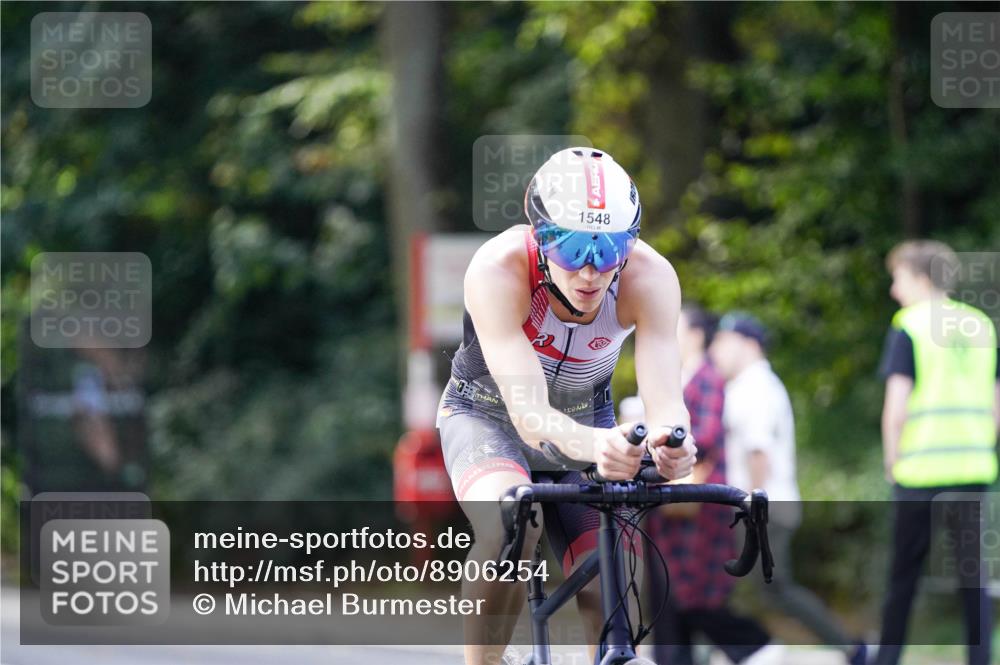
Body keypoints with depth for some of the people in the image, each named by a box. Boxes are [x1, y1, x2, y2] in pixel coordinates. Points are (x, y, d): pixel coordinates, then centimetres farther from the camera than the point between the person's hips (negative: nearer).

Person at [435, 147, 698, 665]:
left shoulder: (651, 277, -28)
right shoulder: (498, 268, -36)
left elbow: (665, 401, -36)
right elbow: (529, 415, -43)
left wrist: (672, 442, -61)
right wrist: (593, 446, -65)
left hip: (586, 420, 3)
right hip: (488, 415, -3)